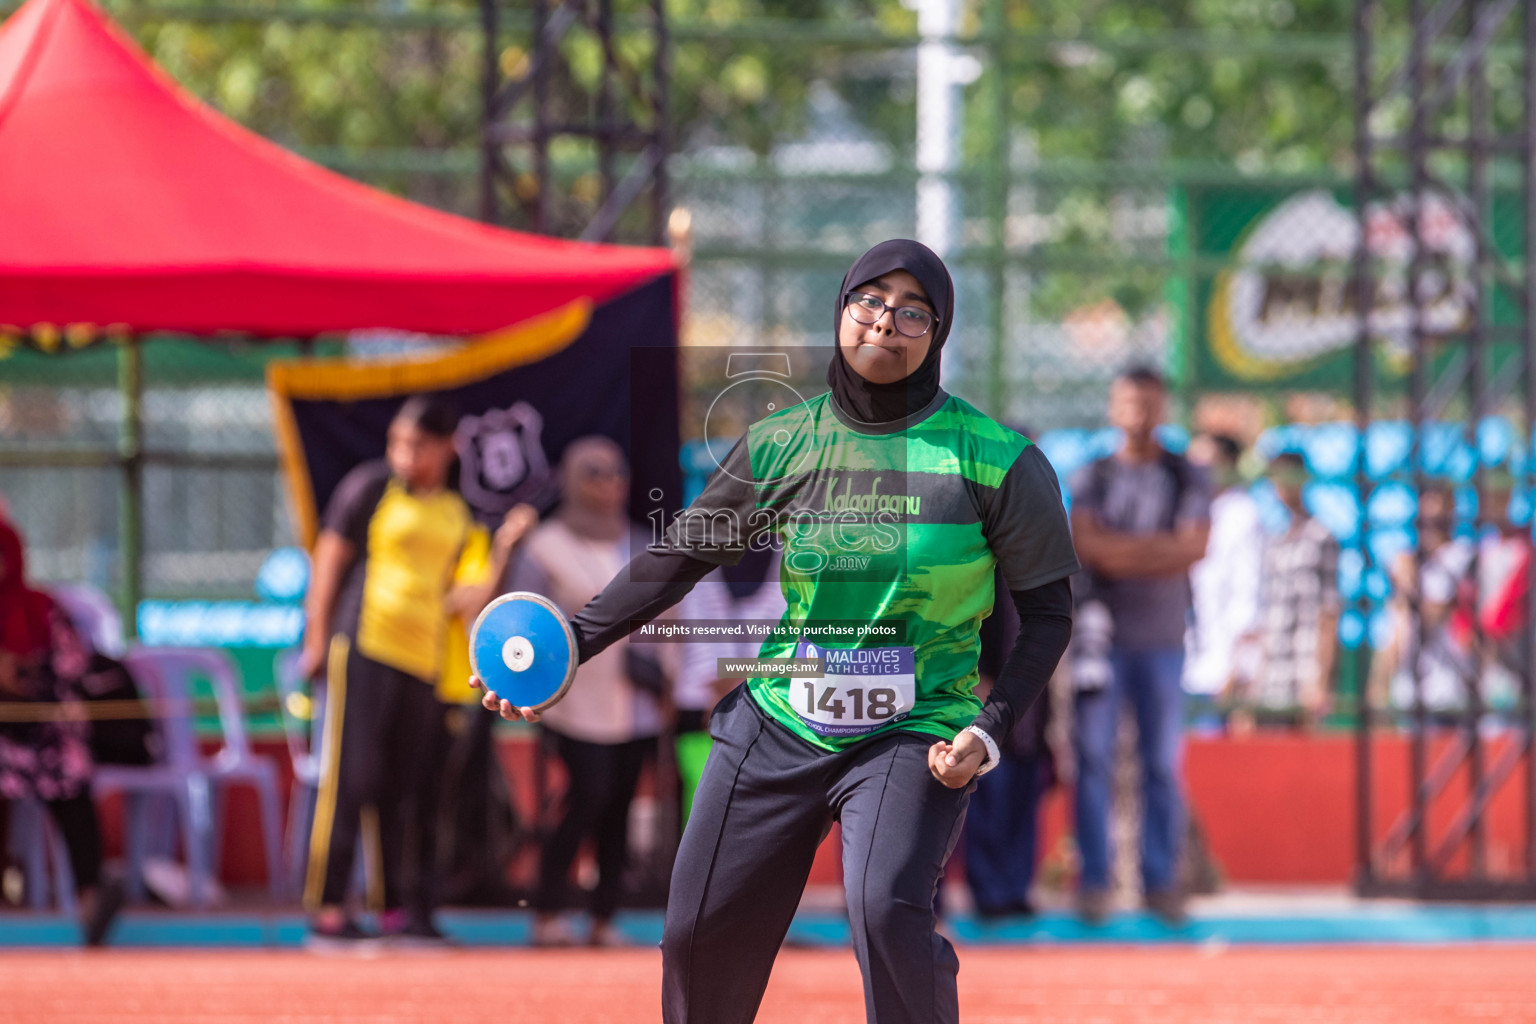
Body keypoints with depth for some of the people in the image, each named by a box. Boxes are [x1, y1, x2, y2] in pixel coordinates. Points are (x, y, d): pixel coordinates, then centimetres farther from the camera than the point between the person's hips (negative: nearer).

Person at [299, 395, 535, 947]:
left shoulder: (458, 515, 16)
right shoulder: (371, 487, 3)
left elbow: (465, 598, 14)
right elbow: (330, 559, 2)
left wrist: (504, 545, 3)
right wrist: (317, 639, -4)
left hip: (423, 660, 5)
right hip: (363, 647, -5)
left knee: (410, 788, 6)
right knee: (351, 778, -9)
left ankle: (400, 909, 12)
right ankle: (326, 911, -10)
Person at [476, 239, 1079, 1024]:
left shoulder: (996, 461, -7)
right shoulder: (781, 445, 2)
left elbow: (1047, 609, 1)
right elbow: (680, 557, 11)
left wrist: (991, 732, -12)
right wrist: (572, 642, 0)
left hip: (914, 734, -4)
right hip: (780, 723, 4)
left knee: (885, 909, -28)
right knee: (700, 932, 3)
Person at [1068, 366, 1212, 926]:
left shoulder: (1187, 477, 9)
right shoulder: (1090, 477, 8)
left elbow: (1195, 547, -5)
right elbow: (1085, 544, -7)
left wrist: (1121, 552, -9)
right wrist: (1160, 548, -9)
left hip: (1162, 638, 0)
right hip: (1100, 634, 0)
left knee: (1163, 763, -1)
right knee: (1094, 758, -4)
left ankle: (1161, 881, 5)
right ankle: (1093, 881, 0)